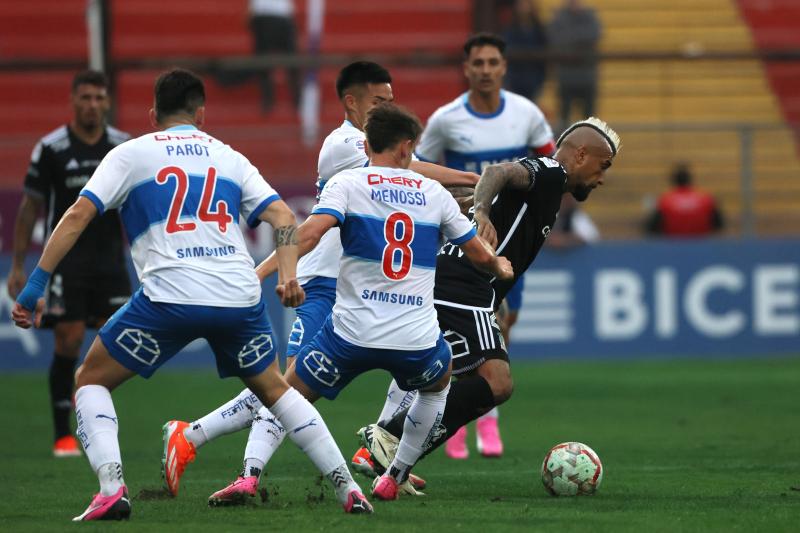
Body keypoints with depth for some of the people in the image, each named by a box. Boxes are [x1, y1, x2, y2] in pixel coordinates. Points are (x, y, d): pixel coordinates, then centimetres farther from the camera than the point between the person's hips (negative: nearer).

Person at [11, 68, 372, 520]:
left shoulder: (131, 154, 12)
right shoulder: (228, 157, 21)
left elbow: (78, 215, 2)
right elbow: (283, 216, 10)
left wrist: (36, 285, 2)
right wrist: (287, 275, 3)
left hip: (170, 295, -3)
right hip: (240, 296, 3)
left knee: (90, 381, 14)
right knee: (274, 389, 25)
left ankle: (112, 488, -7)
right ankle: (348, 489, 19)